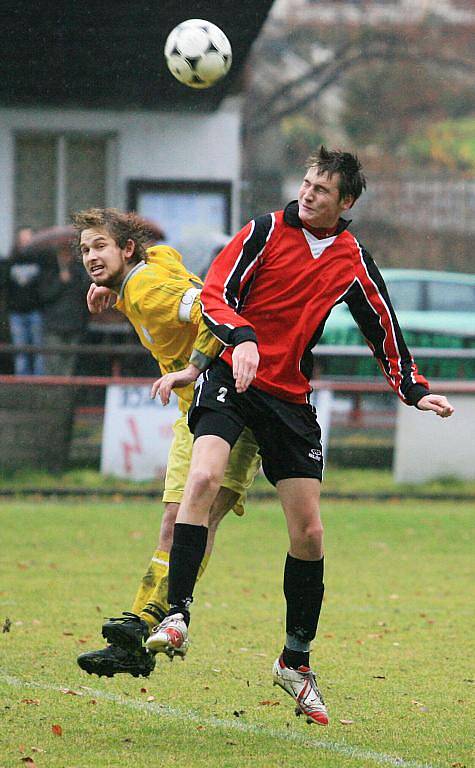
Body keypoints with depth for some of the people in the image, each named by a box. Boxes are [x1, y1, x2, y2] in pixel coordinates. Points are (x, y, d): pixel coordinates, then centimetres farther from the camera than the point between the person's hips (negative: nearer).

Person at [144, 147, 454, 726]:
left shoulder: (352, 261, 8)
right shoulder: (268, 230, -2)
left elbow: (383, 328, 19)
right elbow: (215, 294, -8)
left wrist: (413, 390, 11)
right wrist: (242, 337, -26)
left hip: (290, 397, 4)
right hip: (231, 376, -3)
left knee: (308, 533, 0)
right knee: (204, 477, -30)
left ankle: (296, 659, 16)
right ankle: (177, 616, -31)